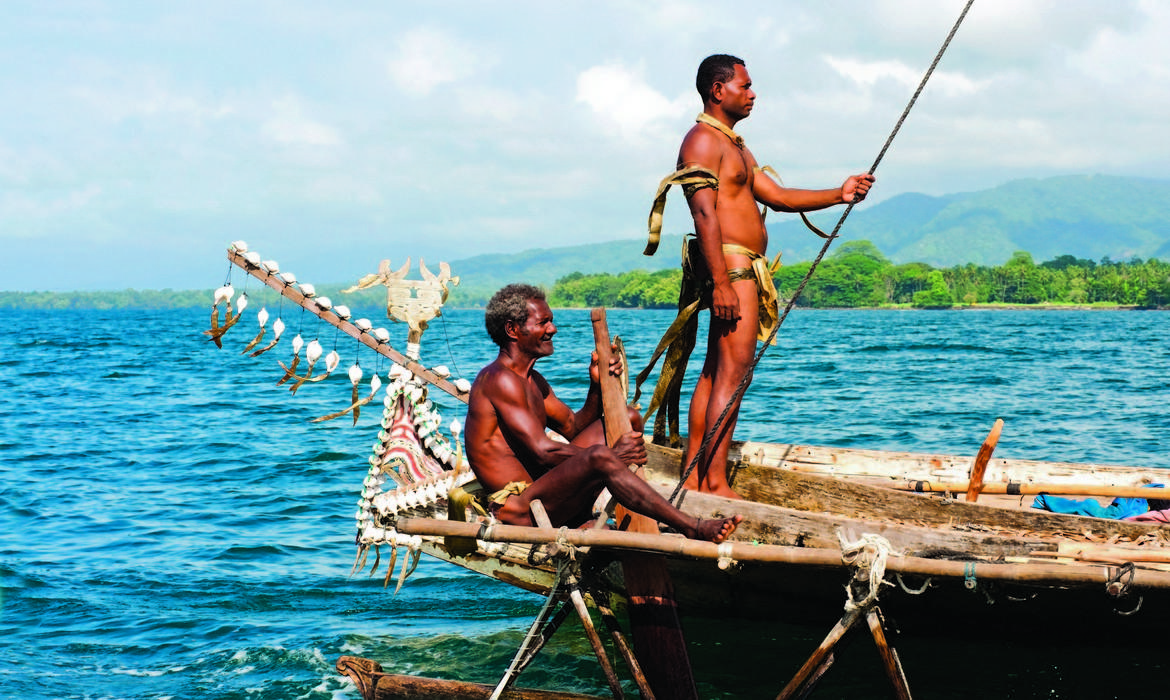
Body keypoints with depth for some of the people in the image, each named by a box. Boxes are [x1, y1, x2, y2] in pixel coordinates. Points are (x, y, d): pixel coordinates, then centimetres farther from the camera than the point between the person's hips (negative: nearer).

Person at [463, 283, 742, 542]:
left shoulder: (532, 381, 19)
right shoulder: (500, 379, -15)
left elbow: (575, 428, 20)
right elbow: (541, 450, -22)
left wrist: (597, 386, 1)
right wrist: (612, 456, -19)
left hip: (542, 493, 11)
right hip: (517, 509, -11)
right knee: (600, 457, -35)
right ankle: (694, 529, -34)